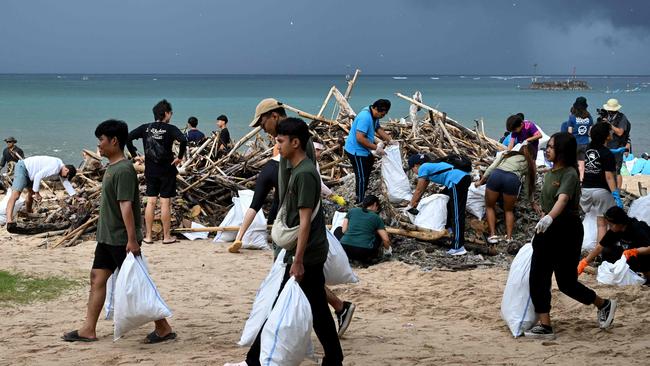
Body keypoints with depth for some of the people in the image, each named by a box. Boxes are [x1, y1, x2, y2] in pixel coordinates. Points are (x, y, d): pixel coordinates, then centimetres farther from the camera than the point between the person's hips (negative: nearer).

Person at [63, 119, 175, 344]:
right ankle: (88, 330, 15)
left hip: (122, 240, -10)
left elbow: (126, 205, -25)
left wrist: (132, 239, -28)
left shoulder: (123, 170, -19)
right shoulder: (111, 167, 11)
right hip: (107, 237, 10)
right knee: (97, 279, 9)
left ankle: (164, 328, 5)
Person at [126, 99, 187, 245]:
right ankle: (167, 236, 9)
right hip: (167, 170, -4)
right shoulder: (170, 129, -9)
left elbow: (128, 138, -3)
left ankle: (148, 236, 11)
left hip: (150, 171, 4)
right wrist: (180, 157, -14)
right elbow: (183, 140, -26)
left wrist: (134, 155, 4)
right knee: (165, 203, 2)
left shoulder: (145, 128, 2)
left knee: (150, 202, 8)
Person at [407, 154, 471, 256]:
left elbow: (418, 190, 7)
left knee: (457, 215, -10)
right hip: (464, 177, 10)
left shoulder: (423, 168, 3)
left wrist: (410, 206, 17)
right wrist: (415, 202, 43)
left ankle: (458, 247, -14)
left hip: (457, 181, -10)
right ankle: (448, 225, 47)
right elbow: (423, 189, 37)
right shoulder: (429, 166, 29)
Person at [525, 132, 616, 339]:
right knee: (538, 279, -2)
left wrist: (549, 218, -49)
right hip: (547, 231, 8)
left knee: (566, 282, 1)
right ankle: (545, 326, 1)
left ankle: (604, 305, 24)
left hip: (567, 230, -8)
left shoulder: (570, 174, -15)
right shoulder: (550, 174, 11)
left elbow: (563, 199, -33)